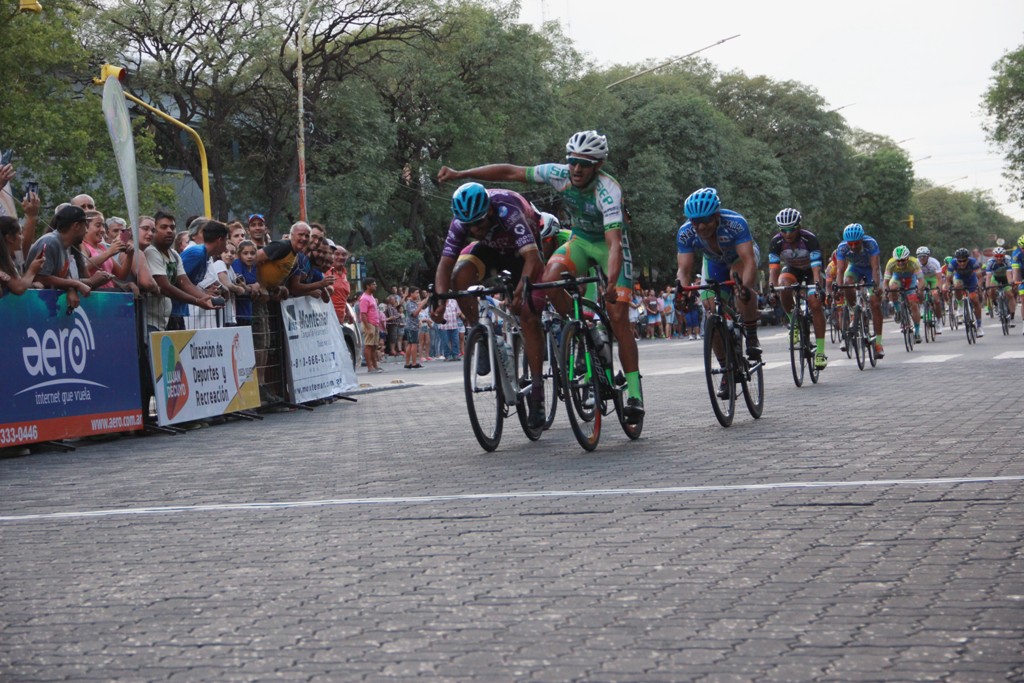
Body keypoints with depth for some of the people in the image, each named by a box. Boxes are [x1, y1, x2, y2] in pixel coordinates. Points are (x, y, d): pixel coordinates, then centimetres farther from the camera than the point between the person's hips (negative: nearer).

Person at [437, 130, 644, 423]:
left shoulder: (608, 192, -34)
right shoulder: (561, 174, -20)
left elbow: (615, 243, -44)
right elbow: (511, 172, -13)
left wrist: (611, 284, -60)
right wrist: (460, 174, -17)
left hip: (610, 244, -4)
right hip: (580, 240, 4)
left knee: (618, 318, -14)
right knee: (548, 279, -27)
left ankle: (634, 394, -8)